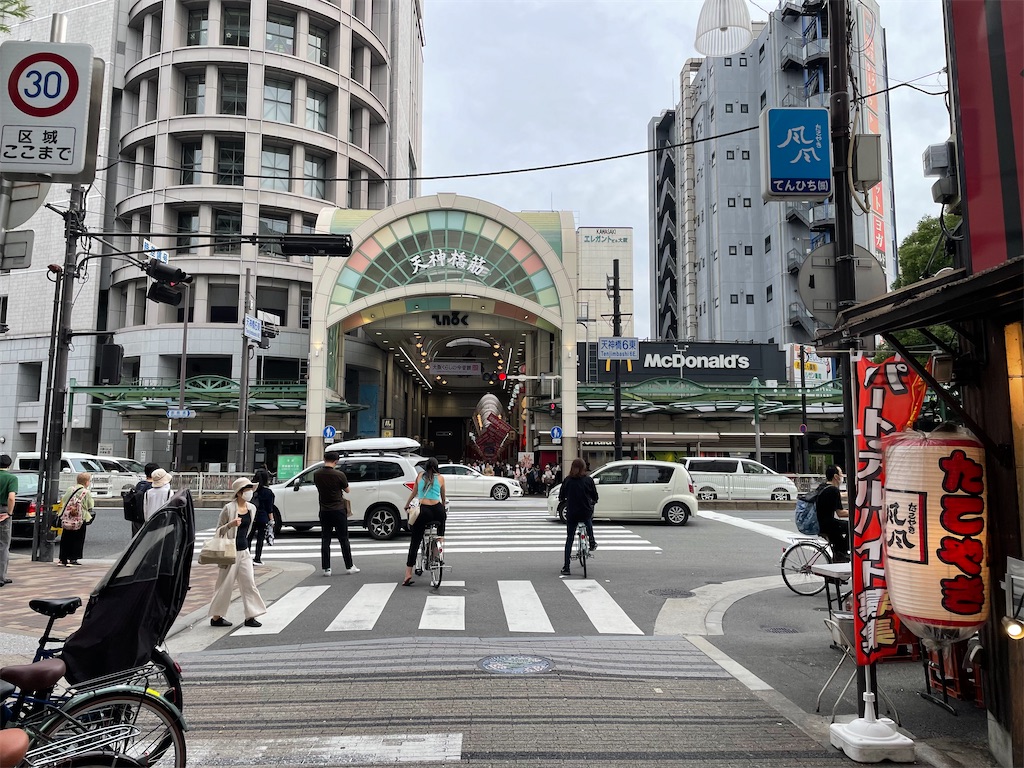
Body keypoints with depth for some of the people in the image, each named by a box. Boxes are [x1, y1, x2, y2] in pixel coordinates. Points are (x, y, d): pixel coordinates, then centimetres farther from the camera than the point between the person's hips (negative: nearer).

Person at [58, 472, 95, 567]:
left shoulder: (69, 490, 3)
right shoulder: (86, 492, -11)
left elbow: (63, 501, 10)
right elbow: (90, 506, -4)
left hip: (67, 518, 5)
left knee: (66, 539, 12)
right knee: (78, 539, 4)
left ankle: (63, 559, 15)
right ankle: (73, 559, 2)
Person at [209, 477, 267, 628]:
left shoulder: (252, 508, 6)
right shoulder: (229, 508, -13)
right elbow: (218, 530, -9)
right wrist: (230, 524, -26)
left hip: (244, 550, 6)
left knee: (249, 582, 3)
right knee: (225, 584, 2)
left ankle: (250, 616, 9)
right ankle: (216, 617, 16)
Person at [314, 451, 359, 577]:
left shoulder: (317, 474, -4)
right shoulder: (339, 474, -14)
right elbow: (347, 490, 0)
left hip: (324, 511, 3)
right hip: (338, 510, -3)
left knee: (325, 540, 8)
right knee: (344, 539, 6)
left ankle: (326, 568, 6)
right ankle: (349, 566, 12)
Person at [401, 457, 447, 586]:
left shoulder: (420, 476, 15)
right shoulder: (440, 478, 12)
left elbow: (414, 492, 27)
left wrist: (407, 505, 44)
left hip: (423, 511, 1)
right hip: (437, 510, 0)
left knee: (415, 542, 4)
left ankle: (408, 574, -3)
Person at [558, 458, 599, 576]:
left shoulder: (568, 480, -3)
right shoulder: (588, 479, -5)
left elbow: (561, 496, 5)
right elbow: (594, 496, 4)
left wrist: (562, 502, 28)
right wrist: (593, 502, 26)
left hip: (571, 513, 0)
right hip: (586, 512, 0)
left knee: (569, 539, 7)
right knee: (589, 522, 38)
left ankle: (566, 567, 6)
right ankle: (592, 542, 42)